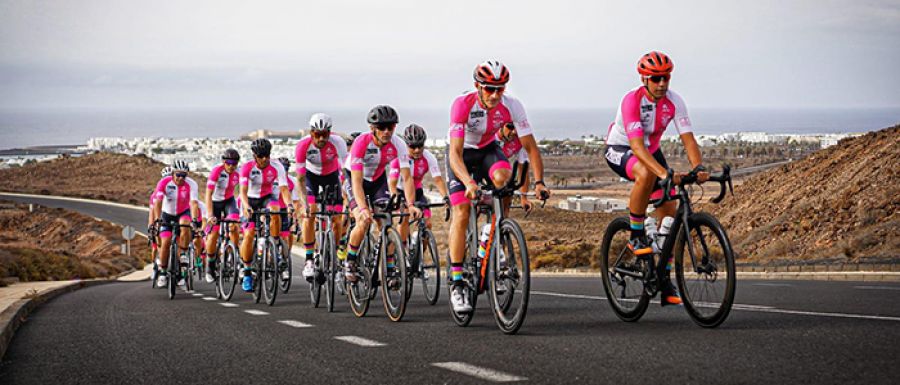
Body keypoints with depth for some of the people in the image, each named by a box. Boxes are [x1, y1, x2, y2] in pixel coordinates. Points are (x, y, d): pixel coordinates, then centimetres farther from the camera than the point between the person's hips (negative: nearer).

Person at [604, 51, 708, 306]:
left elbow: (688, 139, -21)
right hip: (620, 150, -5)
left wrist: (698, 167, -40)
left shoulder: (674, 101, -16)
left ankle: (665, 281, 4)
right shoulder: (632, 101, -30)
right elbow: (636, 146, -40)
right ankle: (636, 236, -20)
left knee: (669, 210, -5)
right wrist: (665, 174, -52)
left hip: (651, 150, 5)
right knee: (646, 173, -39)